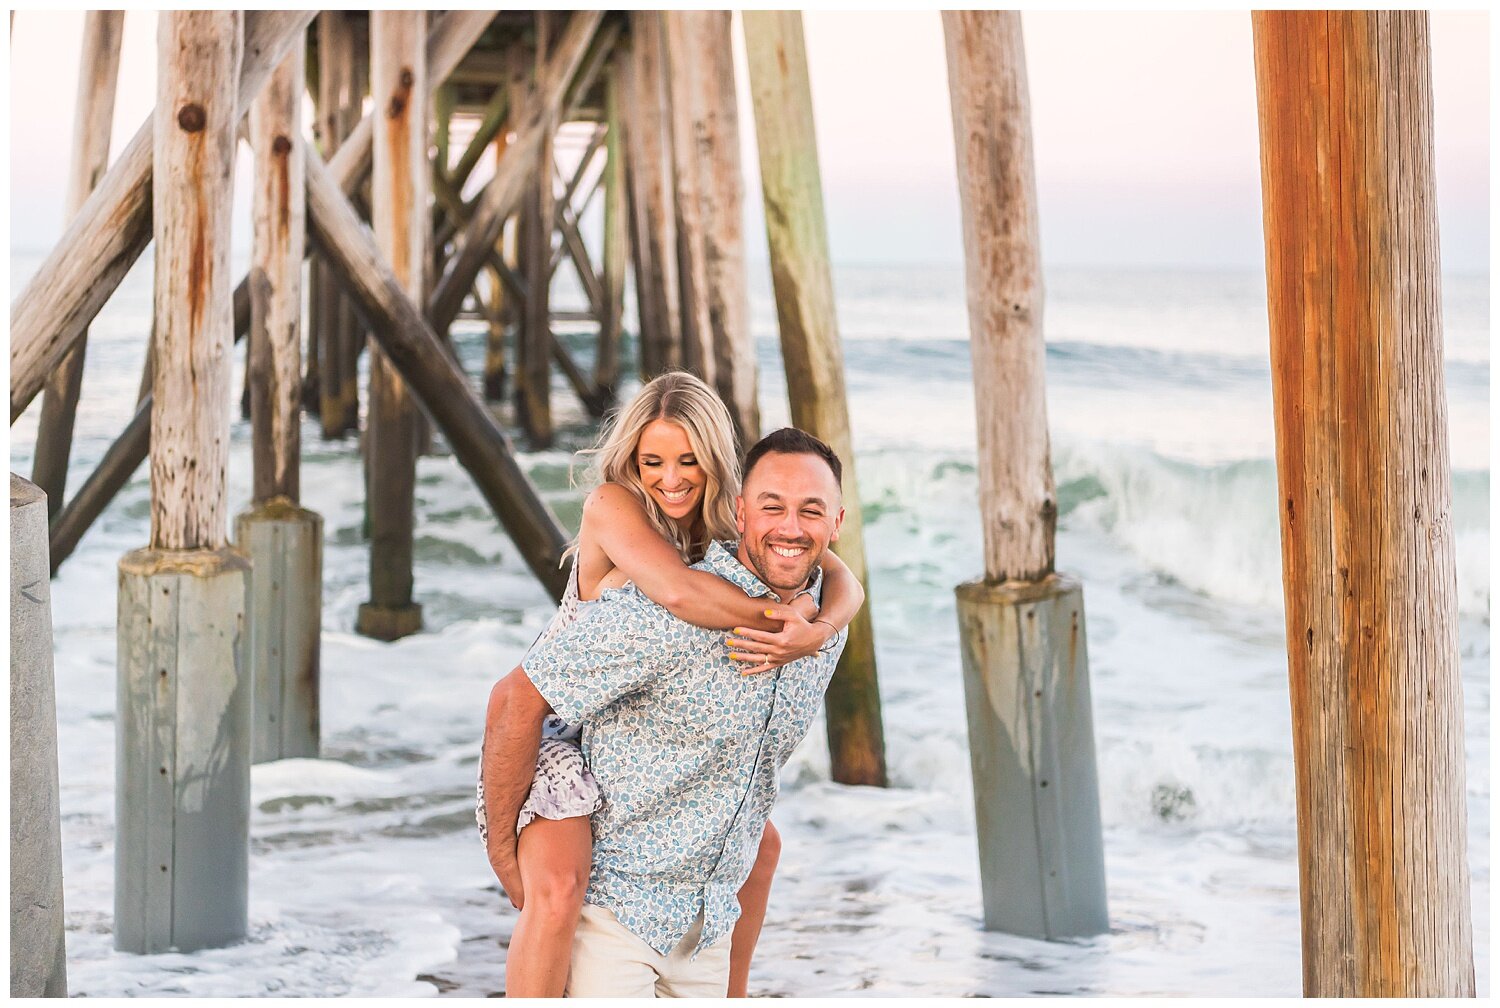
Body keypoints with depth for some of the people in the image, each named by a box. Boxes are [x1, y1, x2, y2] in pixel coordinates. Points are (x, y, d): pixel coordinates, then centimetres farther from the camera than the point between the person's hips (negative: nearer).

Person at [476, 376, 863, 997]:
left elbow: (844, 583, -14)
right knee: (558, 884, -31)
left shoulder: (731, 519, -5)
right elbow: (677, 591, -41)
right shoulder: (613, 505, -22)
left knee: (758, 845, 18)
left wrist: (814, 632, -35)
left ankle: (731, 997, 39)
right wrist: (777, 618, -30)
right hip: (554, 730, -7)